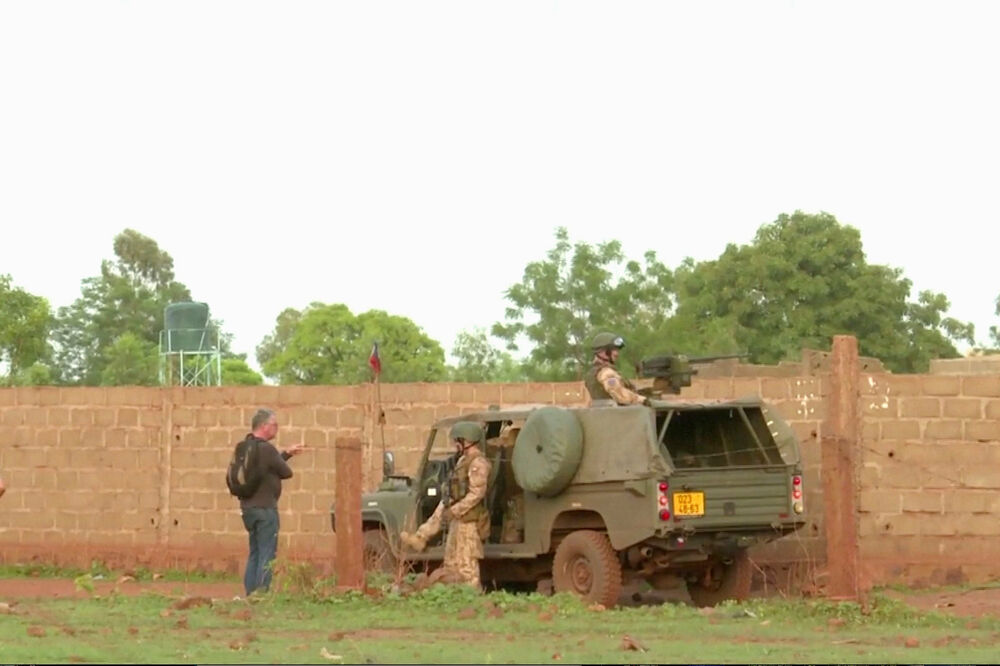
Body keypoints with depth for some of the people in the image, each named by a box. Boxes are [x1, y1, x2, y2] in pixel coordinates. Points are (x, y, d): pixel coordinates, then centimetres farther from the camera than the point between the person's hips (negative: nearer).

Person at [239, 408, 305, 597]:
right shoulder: (266, 449, -18)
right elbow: (287, 472, -10)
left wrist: (287, 453, 28)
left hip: (248, 508, 9)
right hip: (265, 508, -9)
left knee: (254, 553, 15)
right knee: (267, 555, -5)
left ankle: (250, 594, 14)